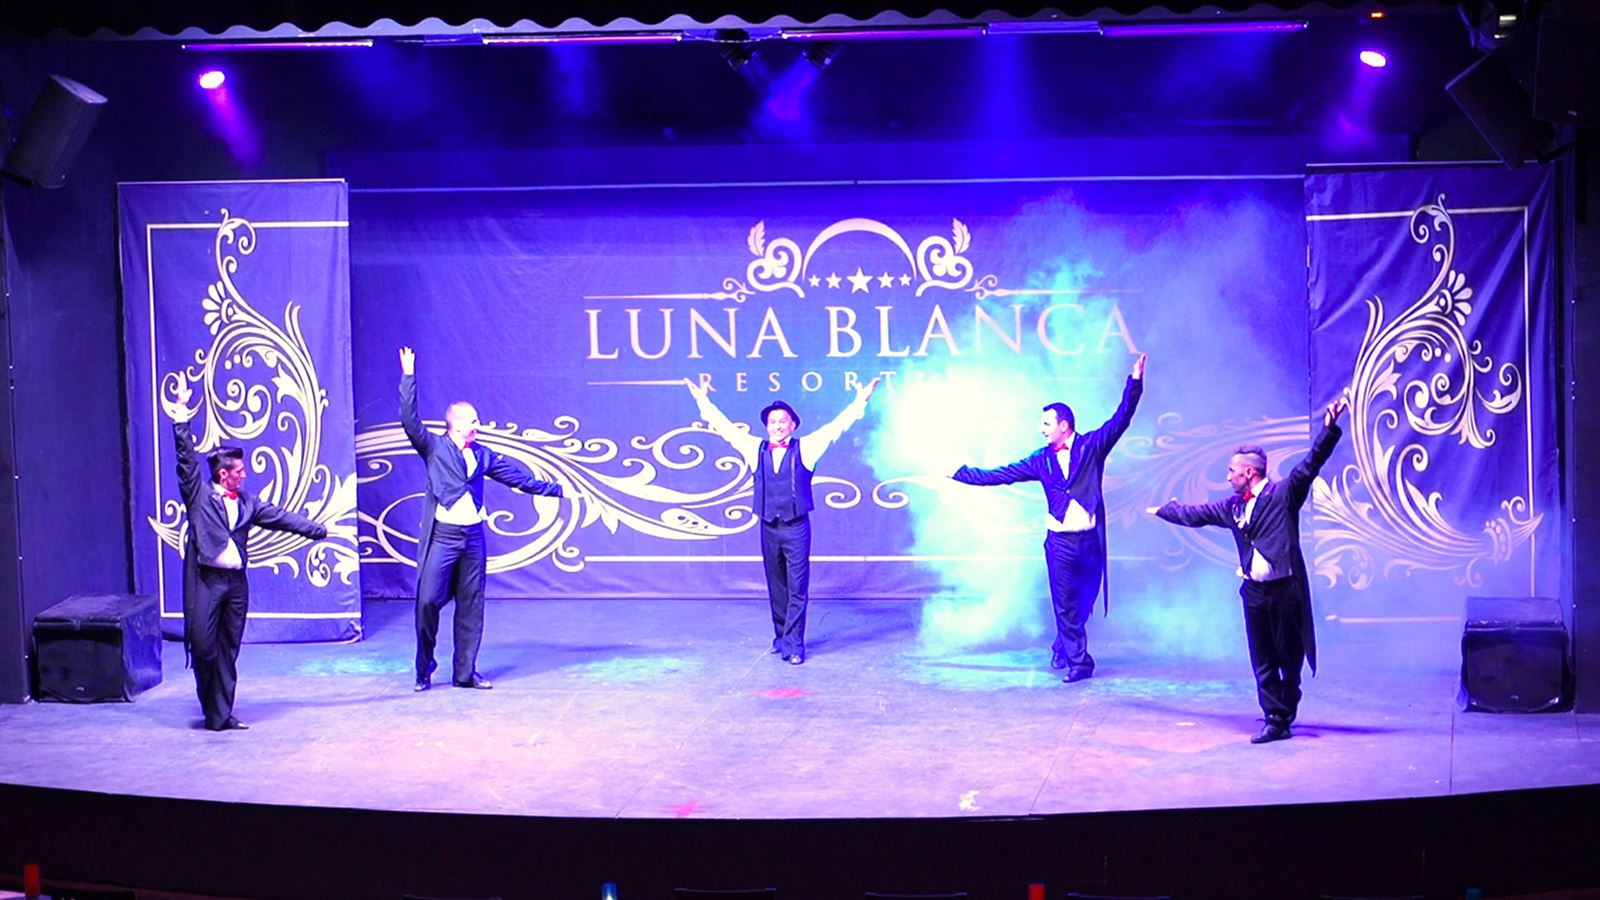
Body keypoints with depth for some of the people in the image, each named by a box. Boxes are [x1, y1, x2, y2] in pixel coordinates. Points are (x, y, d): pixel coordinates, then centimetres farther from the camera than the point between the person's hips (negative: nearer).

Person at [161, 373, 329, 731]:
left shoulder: (247, 501, 13)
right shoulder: (198, 495, -1)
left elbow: (280, 517, 14)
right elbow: (187, 460, -9)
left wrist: (317, 530, 12)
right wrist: (181, 422, -19)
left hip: (236, 581, 5)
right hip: (205, 580, -5)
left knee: (228, 651, 7)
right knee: (202, 645, -2)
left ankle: (222, 715, 14)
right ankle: (211, 711, 16)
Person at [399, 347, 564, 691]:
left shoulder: (482, 456, 14)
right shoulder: (433, 447, 1)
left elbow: (516, 474, 22)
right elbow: (409, 420, -11)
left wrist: (551, 488, 28)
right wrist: (408, 377, -18)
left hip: (473, 537, 5)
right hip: (441, 536, -4)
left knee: (471, 606, 7)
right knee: (428, 601, -7)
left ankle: (465, 672, 16)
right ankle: (424, 669, 11)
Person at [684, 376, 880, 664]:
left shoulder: (805, 448, 2)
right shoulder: (755, 449, 8)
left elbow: (835, 426, 2)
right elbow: (725, 427, 15)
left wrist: (859, 403, -3)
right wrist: (704, 401, 18)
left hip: (797, 527, -3)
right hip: (769, 528, 3)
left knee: (797, 588, -5)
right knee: (776, 587, 11)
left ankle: (794, 643, -3)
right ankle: (781, 636, 24)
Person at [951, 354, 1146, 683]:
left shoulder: (1091, 445, 1)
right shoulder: (1040, 460, 7)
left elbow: (1120, 419, -9)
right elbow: (999, 475, 10)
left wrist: (1135, 381, -21)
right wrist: (958, 473, 7)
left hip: (1090, 539, -1)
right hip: (1060, 541, 1)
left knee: (1084, 602, 10)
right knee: (1065, 605, -1)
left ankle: (1061, 648, 32)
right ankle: (1078, 661, 12)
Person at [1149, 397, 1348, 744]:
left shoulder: (1284, 494, -6)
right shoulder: (1232, 506, 12)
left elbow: (1311, 464, -17)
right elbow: (1196, 514, 26)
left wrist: (1329, 428, -29)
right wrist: (1164, 510, 37)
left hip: (1284, 590, -6)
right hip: (1254, 592, 6)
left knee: (1289, 659, 5)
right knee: (1263, 663, 6)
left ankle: (1284, 717, 19)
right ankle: (1275, 721, 12)